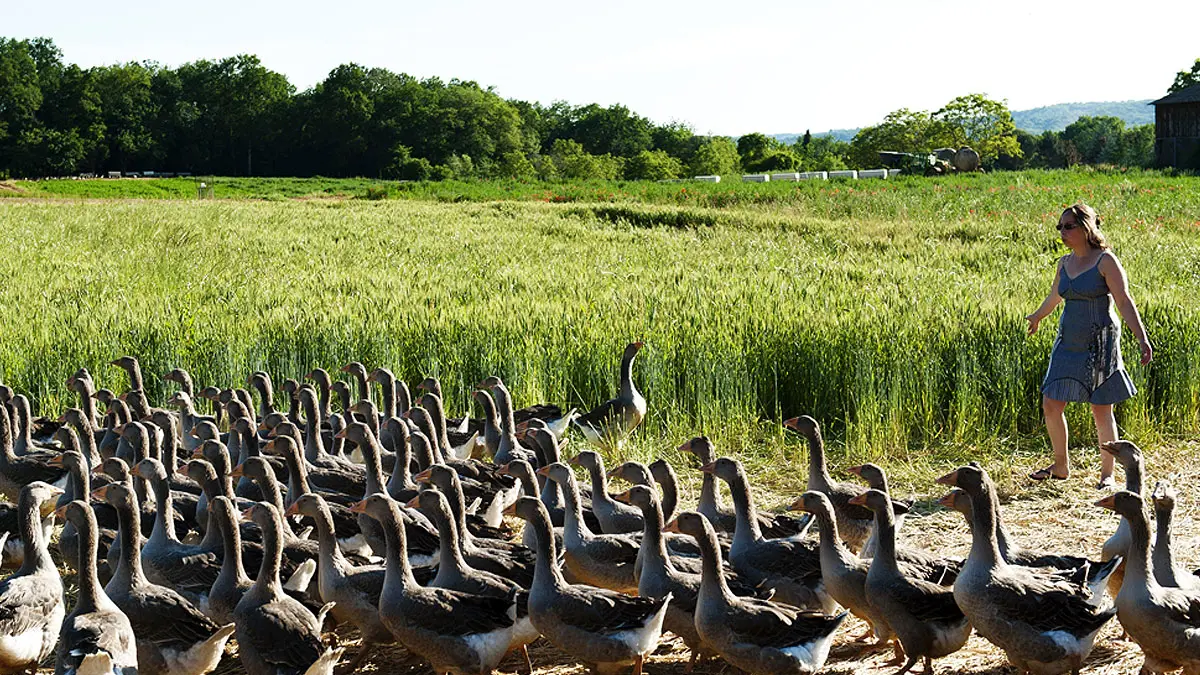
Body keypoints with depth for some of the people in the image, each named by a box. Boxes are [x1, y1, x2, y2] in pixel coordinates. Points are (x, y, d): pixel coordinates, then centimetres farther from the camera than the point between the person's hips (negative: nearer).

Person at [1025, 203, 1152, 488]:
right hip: (1069, 343, 6)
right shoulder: (1065, 263, 8)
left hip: (1099, 344, -6)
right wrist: (1037, 317, 45)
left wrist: (1142, 338, -25)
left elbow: (1124, 302, -16)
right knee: (1051, 405, 3)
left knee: (1101, 410, 0)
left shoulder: (1105, 261, -11)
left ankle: (1107, 473, 14)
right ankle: (1061, 466, 21)